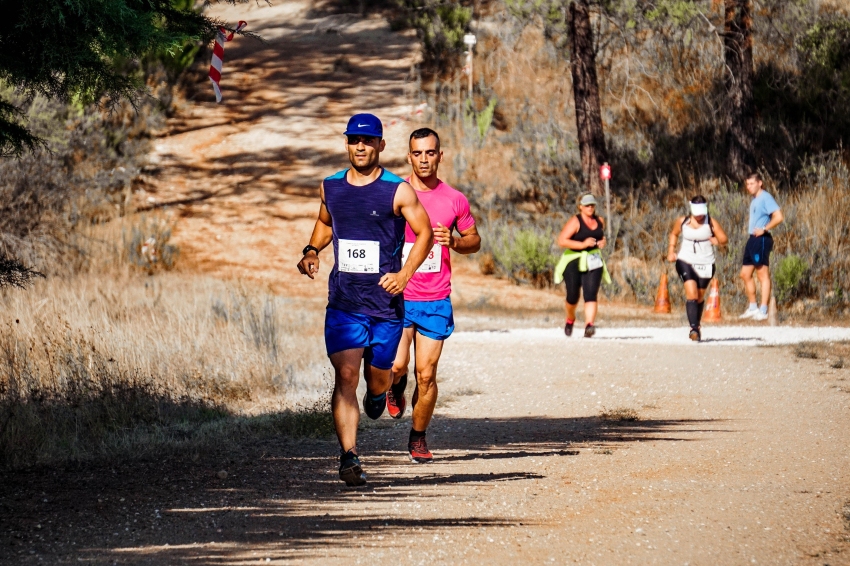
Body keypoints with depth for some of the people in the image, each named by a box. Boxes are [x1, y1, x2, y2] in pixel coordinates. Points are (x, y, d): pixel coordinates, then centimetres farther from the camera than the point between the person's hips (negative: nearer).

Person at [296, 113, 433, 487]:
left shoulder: (398, 191, -5)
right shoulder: (330, 188, 7)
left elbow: (425, 233, 0)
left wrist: (405, 274, -12)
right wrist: (312, 251, 7)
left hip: (387, 302, -1)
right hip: (343, 301, 1)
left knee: (378, 373, 11)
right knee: (345, 376, -13)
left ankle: (378, 391, 50)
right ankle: (349, 456, -18)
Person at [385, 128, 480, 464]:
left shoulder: (454, 200, 4)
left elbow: (474, 241, 15)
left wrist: (454, 241, -7)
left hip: (436, 302, 1)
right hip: (398, 297, -1)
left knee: (426, 375, -1)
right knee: (396, 365, -15)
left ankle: (418, 437, 18)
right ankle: (396, 385, 23)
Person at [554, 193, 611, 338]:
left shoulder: (600, 221, 8)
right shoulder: (575, 222, -11)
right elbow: (561, 240, -19)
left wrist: (602, 242, 6)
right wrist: (582, 244, -24)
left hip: (593, 262, 3)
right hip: (574, 262, -3)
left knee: (591, 295, -14)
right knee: (573, 296, 6)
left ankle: (589, 326, -27)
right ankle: (570, 319, 37)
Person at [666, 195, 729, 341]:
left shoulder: (711, 223, -5)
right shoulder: (682, 222, 0)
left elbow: (724, 239, -7)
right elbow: (674, 234, 19)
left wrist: (716, 241, -28)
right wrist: (671, 250, 7)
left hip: (705, 264, 1)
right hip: (686, 262, -1)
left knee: (700, 297, 12)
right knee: (691, 294, -18)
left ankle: (697, 326, 32)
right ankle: (694, 328, -26)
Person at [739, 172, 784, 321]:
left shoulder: (765, 198, -10)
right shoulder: (754, 200, 18)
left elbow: (779, 217, -19)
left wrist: (764, 229, -22)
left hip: (761, 240, -10)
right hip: (752, 239, 10)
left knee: (763, 274, -8)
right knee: (745, 274, 13)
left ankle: (763, 310, -8)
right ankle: (753, 307, 21)